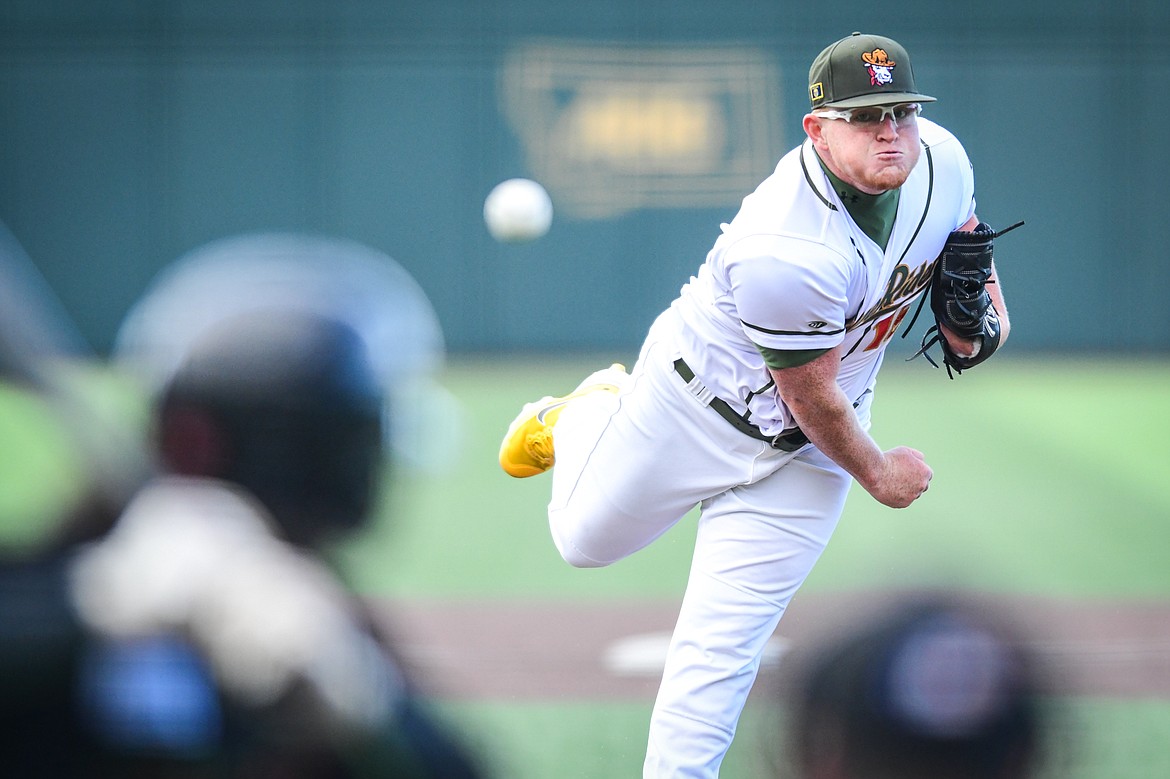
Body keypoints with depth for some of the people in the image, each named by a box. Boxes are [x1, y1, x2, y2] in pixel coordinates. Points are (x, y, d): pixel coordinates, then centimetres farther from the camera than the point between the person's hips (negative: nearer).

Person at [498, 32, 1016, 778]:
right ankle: (588, 413, 50)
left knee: (721, 646, -2)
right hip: (698, 402, -4)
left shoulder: (941, 161, -18)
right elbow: (809, 397, -25)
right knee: (586, 538, 20)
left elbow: (961, 228, 9)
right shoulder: (786, 253, -39)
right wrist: (877, 474, -11)